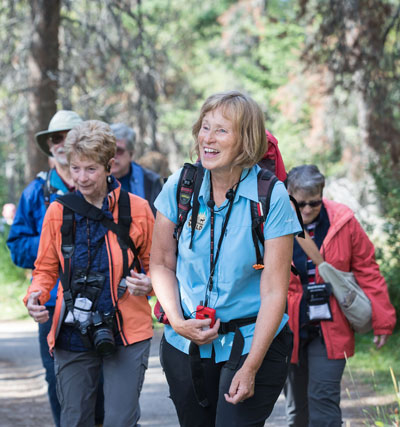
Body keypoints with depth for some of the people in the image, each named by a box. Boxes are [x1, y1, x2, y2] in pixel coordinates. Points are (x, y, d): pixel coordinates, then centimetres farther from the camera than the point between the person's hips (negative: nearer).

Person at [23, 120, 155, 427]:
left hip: (126, 333, -2)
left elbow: (155, 265, 10)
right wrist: (35, 297, -7)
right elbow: (46, 269, 13)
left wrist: (148, 284, -13)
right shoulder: (58, 212, 3)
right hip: (72, 336, 2)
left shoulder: (137, 209, -2)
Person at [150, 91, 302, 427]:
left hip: (253, 344, -3)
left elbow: (274, 291, -13)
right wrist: (178, 321, -7)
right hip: (186, 345, 3)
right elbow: (161, 263, 9)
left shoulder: (272, 197, -12)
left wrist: (250, 368, -18)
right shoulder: (180, 187, -3)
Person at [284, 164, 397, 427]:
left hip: (330, 330, -1)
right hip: (290, 331, 1)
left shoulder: (343, 222, -7)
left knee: (323, 400, -11)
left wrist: (382, 319, -1)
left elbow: (367, 271, 1)